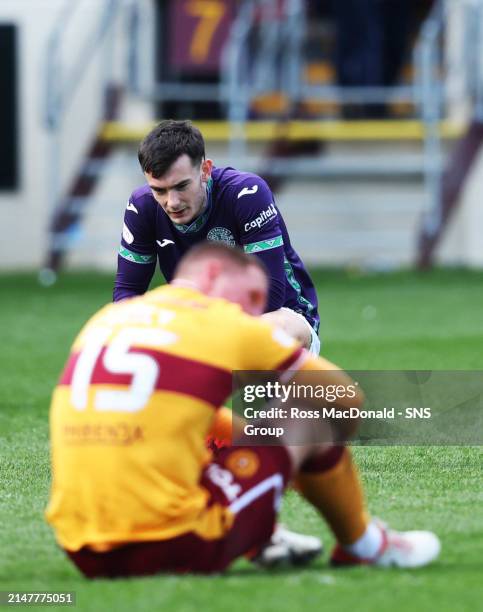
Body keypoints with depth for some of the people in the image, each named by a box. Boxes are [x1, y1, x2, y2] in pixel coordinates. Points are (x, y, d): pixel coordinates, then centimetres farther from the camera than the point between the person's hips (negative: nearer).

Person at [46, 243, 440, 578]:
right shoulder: (232, 327, 0)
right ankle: (363, 545, 34)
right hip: (173, 552, -6)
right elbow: (348, 398, 11)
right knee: (312, 417, 10)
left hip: (83, 556, 6)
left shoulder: (107, 318, 15)